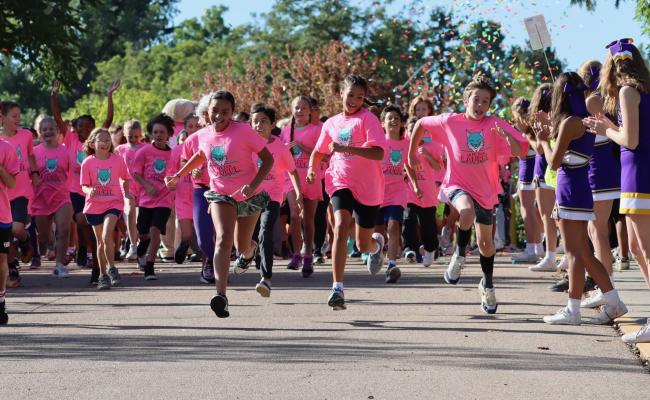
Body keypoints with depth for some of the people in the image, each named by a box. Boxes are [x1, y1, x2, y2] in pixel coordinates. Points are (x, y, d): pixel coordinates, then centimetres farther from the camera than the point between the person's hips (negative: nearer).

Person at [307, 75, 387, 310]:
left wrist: (345, 148, -30)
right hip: (341, 183, 2)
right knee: (341, 226, -26)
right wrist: (312, 168, 4)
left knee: (363, 245, 9)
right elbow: (319, 151, 24)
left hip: (368, 187, -2)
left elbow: (378, 153, -22)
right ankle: (337, 288, -28)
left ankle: (377, 243, 50)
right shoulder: (331, 123, 7)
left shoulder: (367, 119, -8)